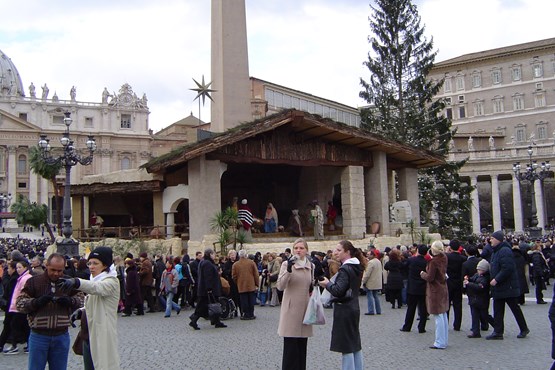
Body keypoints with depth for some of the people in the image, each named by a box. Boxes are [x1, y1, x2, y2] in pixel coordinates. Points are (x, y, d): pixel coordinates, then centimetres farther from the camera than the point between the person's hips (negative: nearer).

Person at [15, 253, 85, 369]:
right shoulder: (34, 282, -2)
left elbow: (81, 299, 10)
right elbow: (19, 303, -3)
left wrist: (70, 301, -11)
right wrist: (37, 302, -20)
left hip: (61, 336, 2)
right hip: (39, 336, -2)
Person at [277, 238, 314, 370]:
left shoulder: (311, 266, 11)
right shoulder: (286, 264, -4)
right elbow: (280, 286, -14)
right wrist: (288, 270, -26)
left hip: (305, 310, 5)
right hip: (291, 310, -5)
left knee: (302, 345, 10)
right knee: (290, 345, -3)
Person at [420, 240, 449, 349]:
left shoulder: (434, 261, -19)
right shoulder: (444, 258, 4)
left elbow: (430, 278, -19)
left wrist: (423, 274, 0)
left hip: (435, 291, -8)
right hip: (443, 289, 8)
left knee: (438, 317, -5)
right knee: (444, 315, 14)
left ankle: (440, 343, -1)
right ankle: (444, 340, 23)